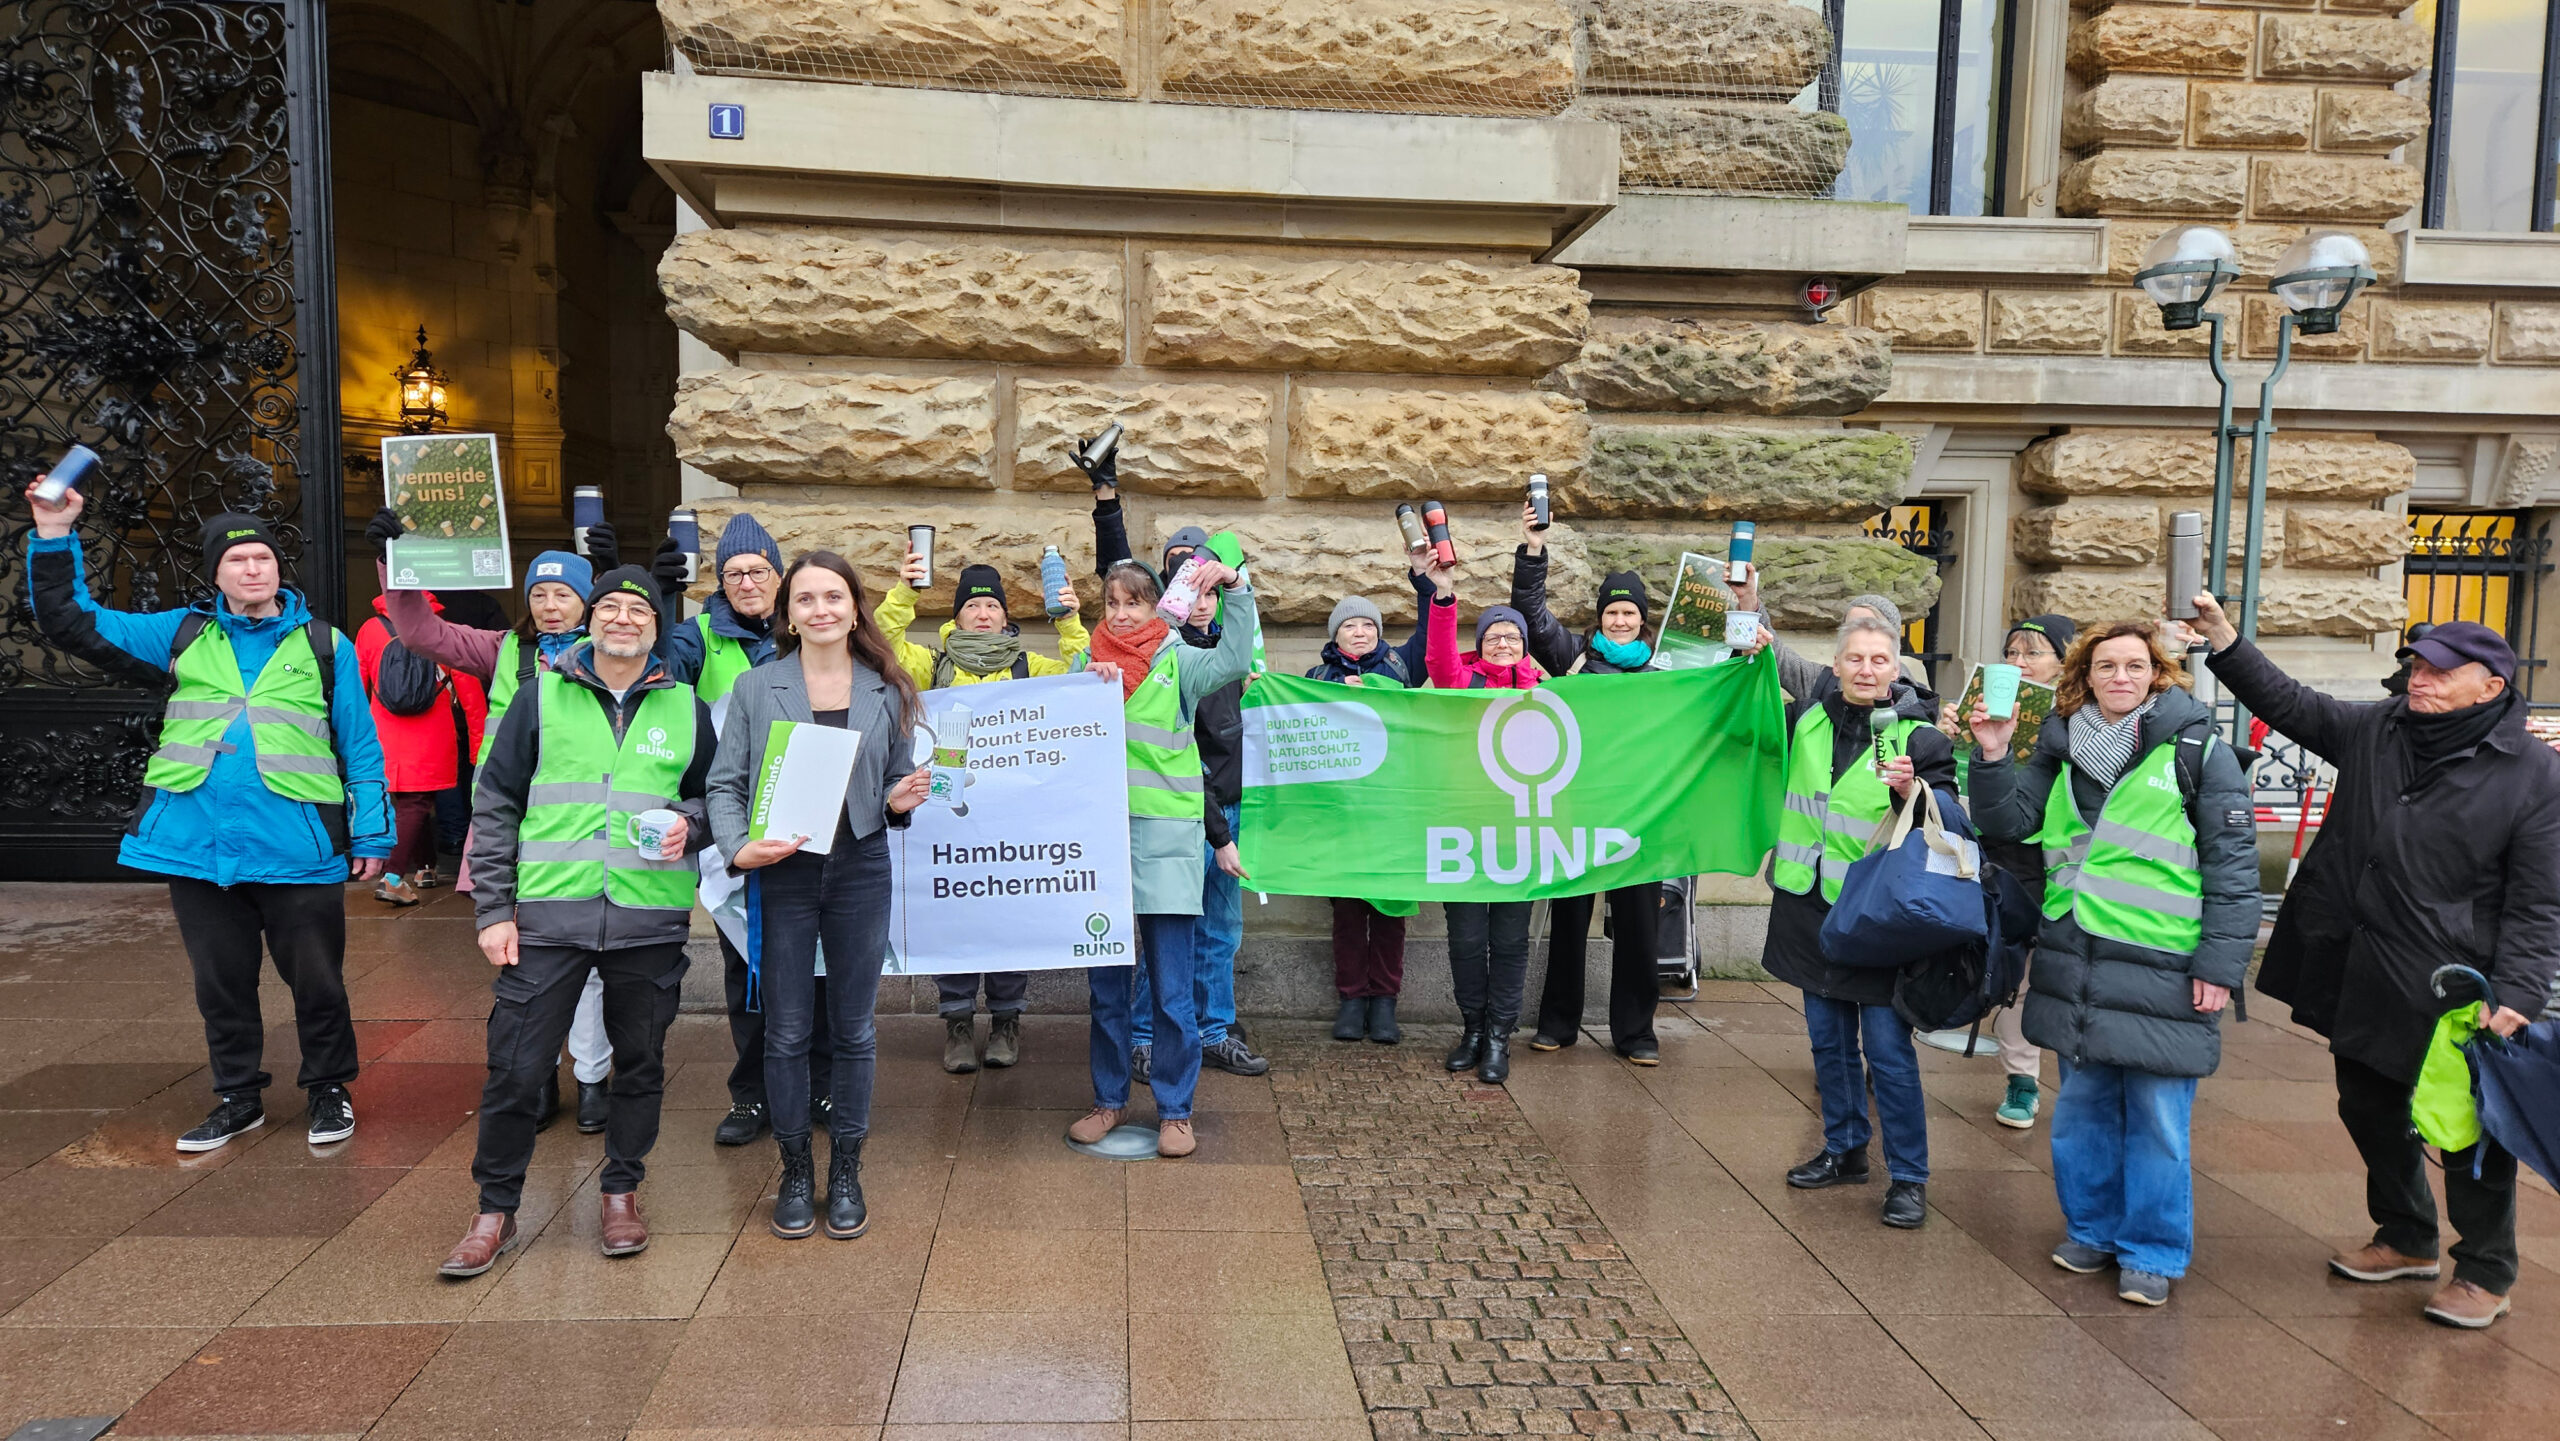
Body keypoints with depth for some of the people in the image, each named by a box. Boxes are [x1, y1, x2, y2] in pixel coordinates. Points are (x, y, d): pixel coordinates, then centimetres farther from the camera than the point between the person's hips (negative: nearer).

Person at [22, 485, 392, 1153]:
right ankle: (239, 1097, 28)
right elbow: (73, 623, 11)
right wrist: (55, 538, 2)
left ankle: (328, 1090, 22)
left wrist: (371, 835, -1)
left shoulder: (326, 646, 4)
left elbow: (360, 746, 3)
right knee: (221, 982, 13)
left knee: (317, 978, 5)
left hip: (298, 850, -3)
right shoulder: (183, 635, 10)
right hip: (197, 846, 3)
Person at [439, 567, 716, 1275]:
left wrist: (689, 825, -4)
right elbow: (495, 805, 7)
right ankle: (496, 1210, 16)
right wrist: (494, 908, 1)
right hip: (549, 915, -1)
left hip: (651, 918, 1)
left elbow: (713, 794, 19)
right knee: (515, 1066, -1)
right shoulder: (542, 697, 6)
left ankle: (620, 1192, 29)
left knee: (641, 1062, 11)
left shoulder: (686, 709, 9)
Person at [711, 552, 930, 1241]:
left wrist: (898, 801, -7)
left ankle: (846, 1170, 23)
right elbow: (726, 782, 0)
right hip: (782, 874, -1)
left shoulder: (886, 691, 5)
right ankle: (795, 1170, 22)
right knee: (787, 1030, 6)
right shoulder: (758, 688, 0)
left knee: (854, 1027, 9)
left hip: (861, 871, 1)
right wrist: (737, 847, -16)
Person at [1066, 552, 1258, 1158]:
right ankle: (1109, 1099, 26)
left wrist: (1236, 588, -21)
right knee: (1107, 987, 11)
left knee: (1172, 990, 1)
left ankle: (1174, 1110, 13)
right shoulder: (1090, 664, 10)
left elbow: (1235, 660, -14)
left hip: (1165, 840, -3)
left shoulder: (1177, 662, 3)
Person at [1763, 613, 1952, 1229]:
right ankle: (1845, 1151, 30)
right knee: (1828, 1038, 15)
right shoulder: (1810, 715, 5)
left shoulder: (1917, 734, -9)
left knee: (1888, 1049, -4)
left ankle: (1908, 1178, 8)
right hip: (1812, 906, 5)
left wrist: (1912, 790, -29)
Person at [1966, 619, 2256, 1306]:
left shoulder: (2200, 753, -4)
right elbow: (2009, 822, 8)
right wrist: (1992, 758, -8)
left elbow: (2234, 863, -5)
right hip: (2075, 964, 5)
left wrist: (2221, 963, -9)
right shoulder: (2063, 749, 10)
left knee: (2156, 1117, 2)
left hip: (2161, 968, -4)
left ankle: (2152, 1253, 17)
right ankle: (2092, 1229, 30)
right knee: (2082, 1106, 14)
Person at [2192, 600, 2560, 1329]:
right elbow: (2288, 702, 15)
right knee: (2370, 1109, 18)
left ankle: (2486, 1270, 26)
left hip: (2453, 992, -6)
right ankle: (2407, 1239, 40)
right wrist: (2224, 638, 4)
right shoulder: (2376, 731, 4)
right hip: (2362, 979, 6)